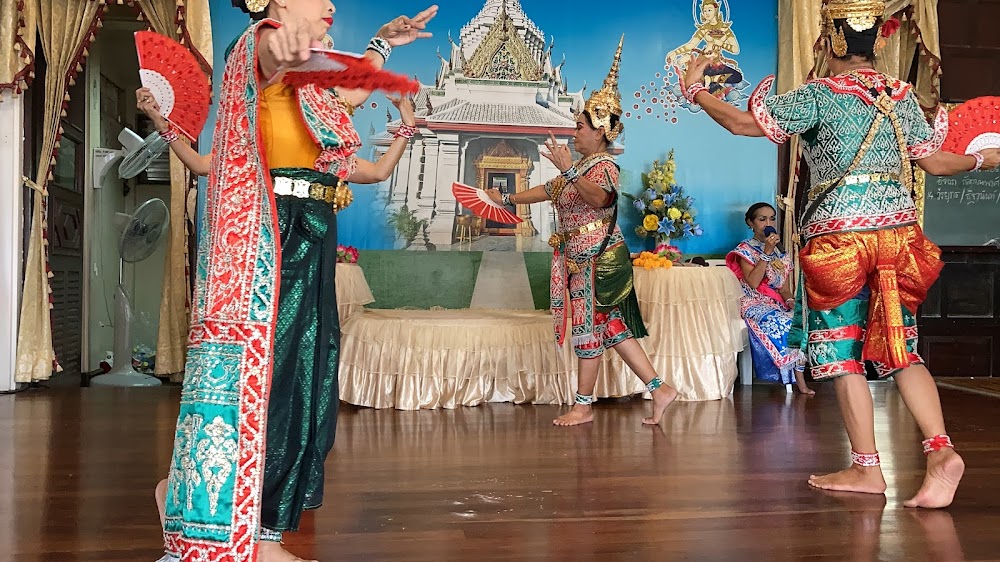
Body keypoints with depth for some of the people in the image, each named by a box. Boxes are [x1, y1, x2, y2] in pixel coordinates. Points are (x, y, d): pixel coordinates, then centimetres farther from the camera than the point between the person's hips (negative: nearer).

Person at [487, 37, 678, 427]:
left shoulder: (603, 166, -11)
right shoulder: (581, 168, 16)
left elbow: (600, 197, -33)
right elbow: (549, 190, 27)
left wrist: (568, 169, -40)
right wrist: (508, 199, 32)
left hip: (597, 259, -9)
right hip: (582, 259, 9)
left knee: (589, 326, -2)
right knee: (611, 326, 8)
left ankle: (583, 406, 9)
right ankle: (659, 389, 10)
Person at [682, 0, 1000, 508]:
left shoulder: (820, 95, -8)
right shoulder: (902, 96, 8)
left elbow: (745, 123, -8)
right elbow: (935, 162, 13)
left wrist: (696, 92, 6)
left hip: (839, 236, -5)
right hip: (898, 231, 6)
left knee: (841, 351, 5)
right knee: (899, 348, 12)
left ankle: (867, 468, 10)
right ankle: (941, 451, -1)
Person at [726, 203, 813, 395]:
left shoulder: (781, 252, 18)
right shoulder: (745, 249, 2)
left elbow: (785, 288, 13)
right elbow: (753, 282, -14)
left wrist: (790, 300, -10)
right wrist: (767, 252, -15)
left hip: (778, 304, 5)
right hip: (754, 304, -5)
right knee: (783, 323, -34)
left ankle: (800, 380, -28)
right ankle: (799, 380, -28)